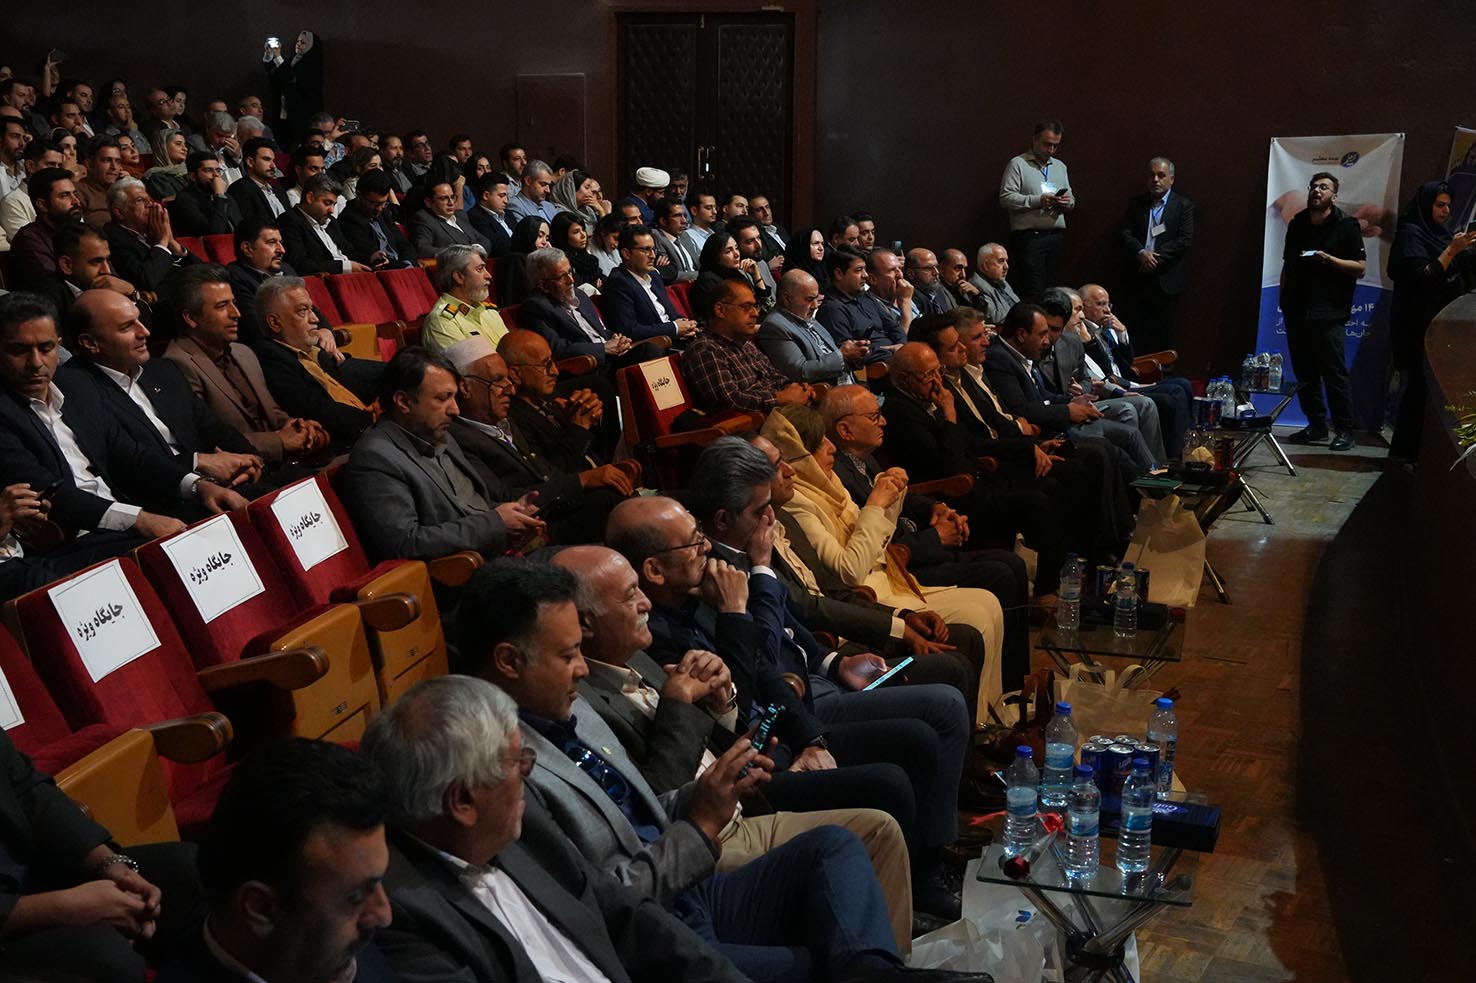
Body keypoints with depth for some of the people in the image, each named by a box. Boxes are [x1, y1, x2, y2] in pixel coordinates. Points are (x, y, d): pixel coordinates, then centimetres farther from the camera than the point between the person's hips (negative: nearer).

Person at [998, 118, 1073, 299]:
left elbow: (1071, 198, 23)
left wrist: (1068, 202, -2)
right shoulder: (1017, 164, 1)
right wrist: (1038, 201, -18)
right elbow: (1006, 198, -10)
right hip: (1029, 237, -6)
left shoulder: (1060, 166, 22)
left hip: (1056, 237, 6)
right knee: (1033, 291, -13)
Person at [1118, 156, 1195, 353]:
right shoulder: (1137, 203, 12)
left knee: (1163, 335, -1)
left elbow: (1185, 239, -6)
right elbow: (1125, 233, 4)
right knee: (1140, 329, 0)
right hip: (1138, 277, 3)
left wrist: (1156, 258, -14)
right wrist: (1141, 253, -15)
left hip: (1165, 279, -2)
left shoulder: (1183, 205, 3)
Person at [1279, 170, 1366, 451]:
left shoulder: (1346, 225, -1)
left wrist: (1329, 259, -17)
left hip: (1328, 312, -6)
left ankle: (1345, 431, -5)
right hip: (1297, 309, 6)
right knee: (1304, 373, 7)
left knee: (1334, 372, -9)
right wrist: (1284, 298, 14)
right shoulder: (1297, 223, 15)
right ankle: (1316, 425, 15)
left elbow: (1360, 268, -4)